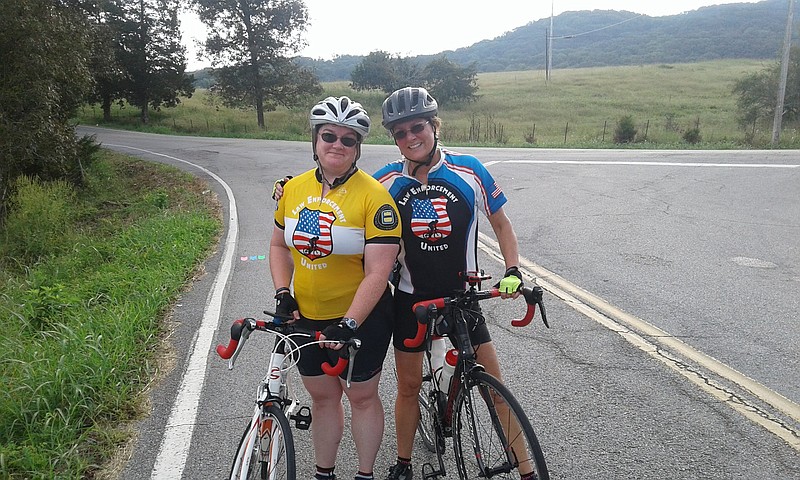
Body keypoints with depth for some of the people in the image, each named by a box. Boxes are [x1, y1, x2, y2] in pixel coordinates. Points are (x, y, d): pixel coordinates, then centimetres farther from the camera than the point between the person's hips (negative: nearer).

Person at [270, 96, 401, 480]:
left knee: (361, 396, 13)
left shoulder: (374, 195, -18)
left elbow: (377, 273, -21)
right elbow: (279, 245, 11)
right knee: (322, 395, 19)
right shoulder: (293, 189, -1)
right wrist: (283, 294, -2)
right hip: (306, 317, 5)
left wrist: (349, 324, -26)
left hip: (361, 317, -4)